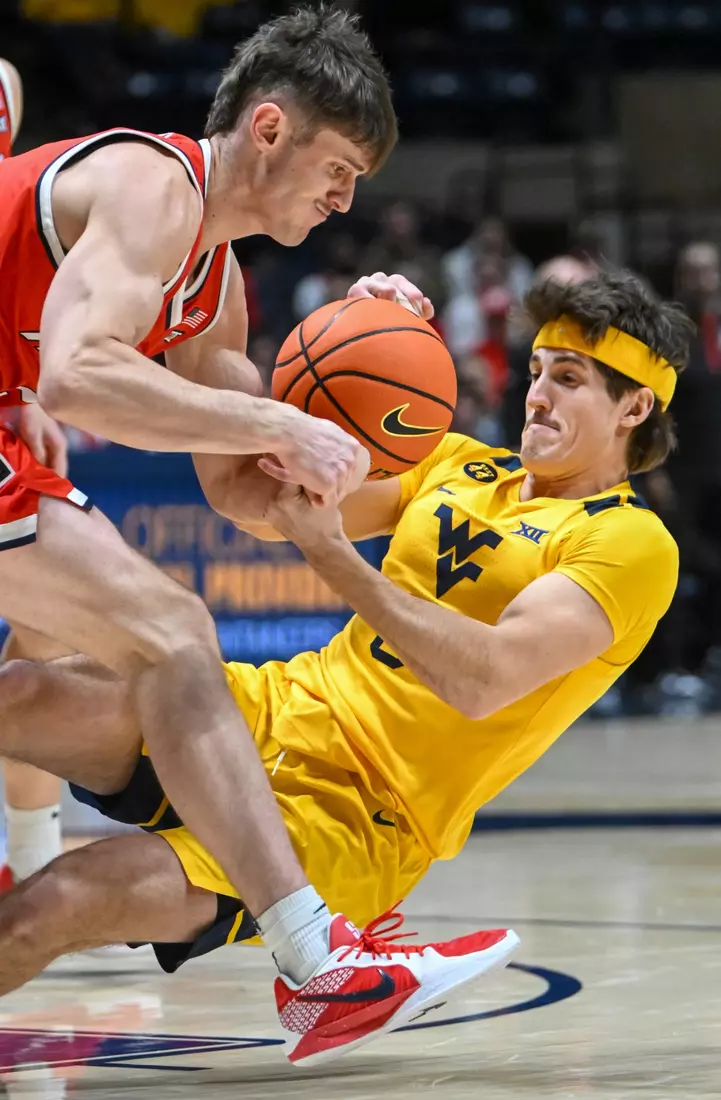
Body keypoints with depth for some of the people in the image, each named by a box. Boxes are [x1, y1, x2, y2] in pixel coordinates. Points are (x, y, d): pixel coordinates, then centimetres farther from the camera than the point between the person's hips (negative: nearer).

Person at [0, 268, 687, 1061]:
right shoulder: (460, 462, 17)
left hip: (359, 822, -7)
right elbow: (252, 503, 13)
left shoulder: (632, 544, -5)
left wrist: (333, 555, -24)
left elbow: (483, 679, -22)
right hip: (275, 708, 7)